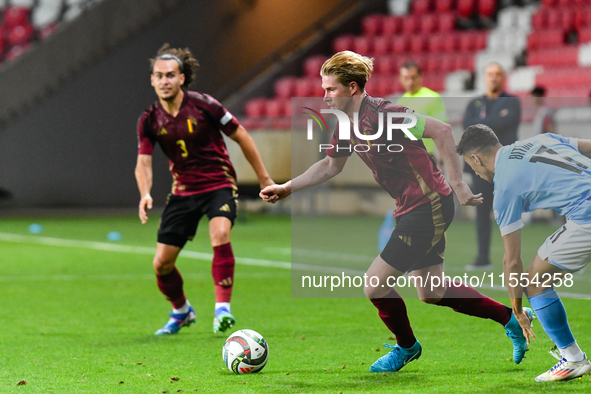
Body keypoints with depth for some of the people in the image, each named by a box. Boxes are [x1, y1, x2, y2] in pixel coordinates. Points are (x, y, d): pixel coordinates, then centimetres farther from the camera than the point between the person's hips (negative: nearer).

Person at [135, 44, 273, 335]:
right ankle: (181, 311, 29)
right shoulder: (149, 120, -4)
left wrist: (263, 177, 1)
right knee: (161, 264, 0)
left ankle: (222, 308, -27)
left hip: (219, 185, -4)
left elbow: (241, 136, -3)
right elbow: (143, 162, -6)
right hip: (183, 189, 4)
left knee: (220, 234, -34)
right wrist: (145, 194, -27)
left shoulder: (203, 105, -13)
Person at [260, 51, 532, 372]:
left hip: (428, 207, -10)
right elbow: (330, 166, 25)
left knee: (374, 287, -4)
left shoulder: (380, 114, -21)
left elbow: (441, 131, -23)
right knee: (430, 293, 19)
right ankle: (511, 318, 32)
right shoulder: (347, 125, 7)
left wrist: (457, 183, -23)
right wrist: (286, 188, 19)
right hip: (414, 210, 10)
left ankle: (406, 347, 23)